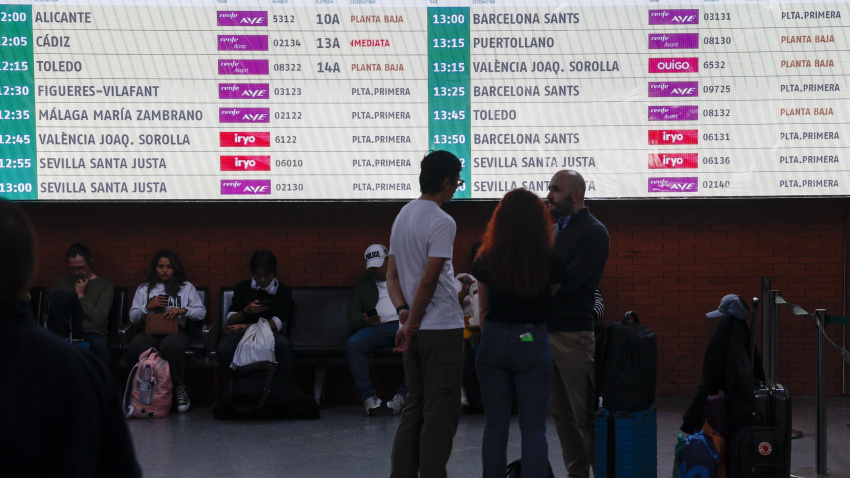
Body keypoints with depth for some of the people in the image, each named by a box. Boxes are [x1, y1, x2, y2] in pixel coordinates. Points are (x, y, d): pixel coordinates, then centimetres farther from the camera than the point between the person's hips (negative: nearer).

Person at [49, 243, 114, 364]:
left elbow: (99, 319, -3)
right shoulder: (62, 282, 21)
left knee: (99, 344, -39)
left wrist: (81, 296, -1)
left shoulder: (105, 285, 9)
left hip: (92, 333, -2)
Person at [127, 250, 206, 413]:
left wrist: (183, 310, -10)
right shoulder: (144, 289, 24)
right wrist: (148, 306, -2)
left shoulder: (186, 287, 20)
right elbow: (133, 317, 16)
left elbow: (201, 312, 9)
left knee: (171, 345, -42)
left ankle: (180, 389, -25)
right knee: (137, 345, -38)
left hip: (176, 331, -1)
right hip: (150, 332, 1)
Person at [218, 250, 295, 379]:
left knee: (283, 344, -40)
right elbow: (230, 321, 12)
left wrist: (246, 327, -8)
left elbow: (276, 325, 0)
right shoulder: (242, 287, 16)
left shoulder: (283, 292, 10)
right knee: (223, 349, -36)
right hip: (241, 333, 1)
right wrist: (246, 311, -9)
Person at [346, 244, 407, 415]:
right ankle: (368, 396, -29)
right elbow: (352, 314, 17)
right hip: (376, 327, 2)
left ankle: (403, 394, -30)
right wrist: (364, 320, -7)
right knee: (353, 344, -30)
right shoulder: (362, 284, 25)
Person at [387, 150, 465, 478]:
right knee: (440, 413, -4)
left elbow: (392, 275, 12)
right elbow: (429, 281, -18)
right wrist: (412, 322, -9)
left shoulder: (402, 216, 13)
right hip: (442, 328, -8)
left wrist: (403, 311, 1)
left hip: (414, 331, 8)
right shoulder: (442, 222, -14)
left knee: (414, 408, 13)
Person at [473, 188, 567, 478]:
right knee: (533, 428, 2)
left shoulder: (486, 260, -2)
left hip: (493, 342, 2)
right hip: (532, 343, -2)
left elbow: (483, 310, 8)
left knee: (495, 424, 11)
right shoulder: (550, 262, -9)